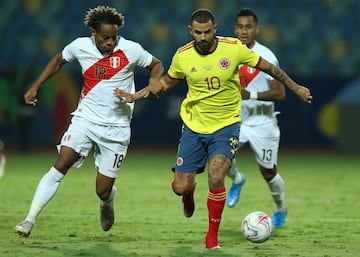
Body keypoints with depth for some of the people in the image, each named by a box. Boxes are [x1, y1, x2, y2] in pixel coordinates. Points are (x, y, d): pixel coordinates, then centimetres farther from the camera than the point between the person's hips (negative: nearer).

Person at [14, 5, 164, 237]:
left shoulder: (131, 50, -9)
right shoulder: (80, 46, -3)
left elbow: (156, 65, 7)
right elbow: (58, 61, 17)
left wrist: (154, 80, -15)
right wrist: (35, 87, 13)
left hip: (116, 128, -1)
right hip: (85, 120, 1)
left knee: (103, 191, 1)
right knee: (59, 167, -20)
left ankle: (108, 203, 40)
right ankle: (30, 220, -20)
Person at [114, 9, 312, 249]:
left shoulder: (233, 48, -12)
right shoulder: (183, 56, -7)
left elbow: (266, 66, 1)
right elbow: (167, 82, 13)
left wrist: (295, 88, 5)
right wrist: (135, 96, 4)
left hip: (226, 125, -2)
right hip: (194, 126, 2)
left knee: (216, 179, -23)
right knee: (180, 188, 0)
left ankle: (213, 235, -2)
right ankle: (189, 192, 42)